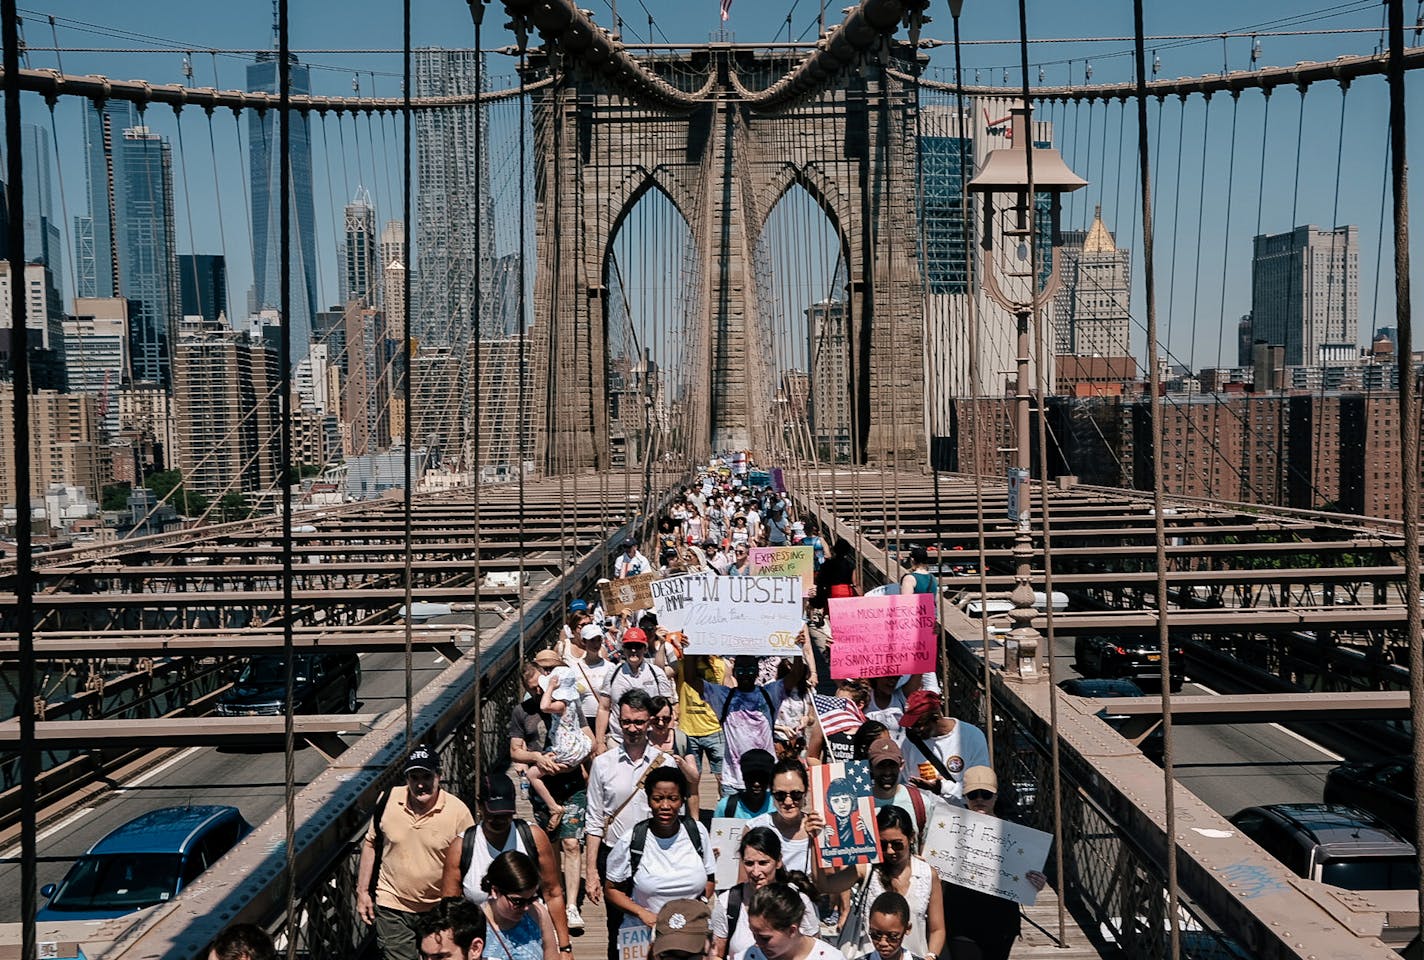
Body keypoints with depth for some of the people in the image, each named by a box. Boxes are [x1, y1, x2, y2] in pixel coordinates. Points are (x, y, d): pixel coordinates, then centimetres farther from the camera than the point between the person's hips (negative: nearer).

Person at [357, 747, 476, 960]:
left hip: (440, 910, -1)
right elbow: (371, 844, 5)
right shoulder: (388, 800, -9)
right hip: (392, 906, 1)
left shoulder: (458, 811, -15)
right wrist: (362, 891, 5)